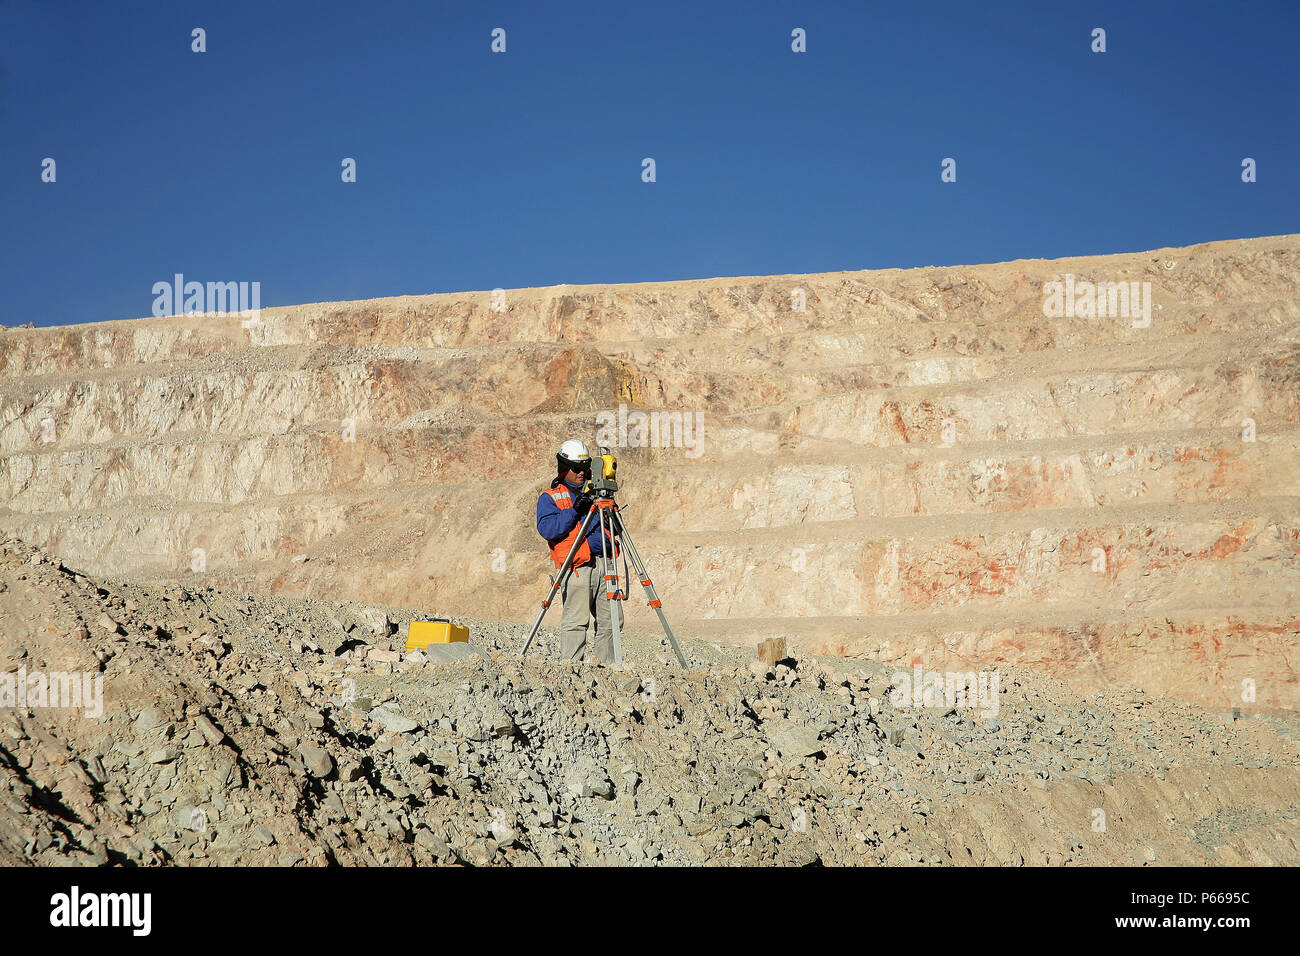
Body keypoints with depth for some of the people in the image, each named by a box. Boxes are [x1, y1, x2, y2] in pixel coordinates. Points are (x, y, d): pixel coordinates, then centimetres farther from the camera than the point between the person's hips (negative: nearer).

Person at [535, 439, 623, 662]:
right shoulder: (550, 497, 6)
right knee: (575, 621, -10)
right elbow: (547, 529, -10)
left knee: (611, 621, 5)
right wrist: (574, 510, -17)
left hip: (603, 562, 5)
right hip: (577, 566, -5)